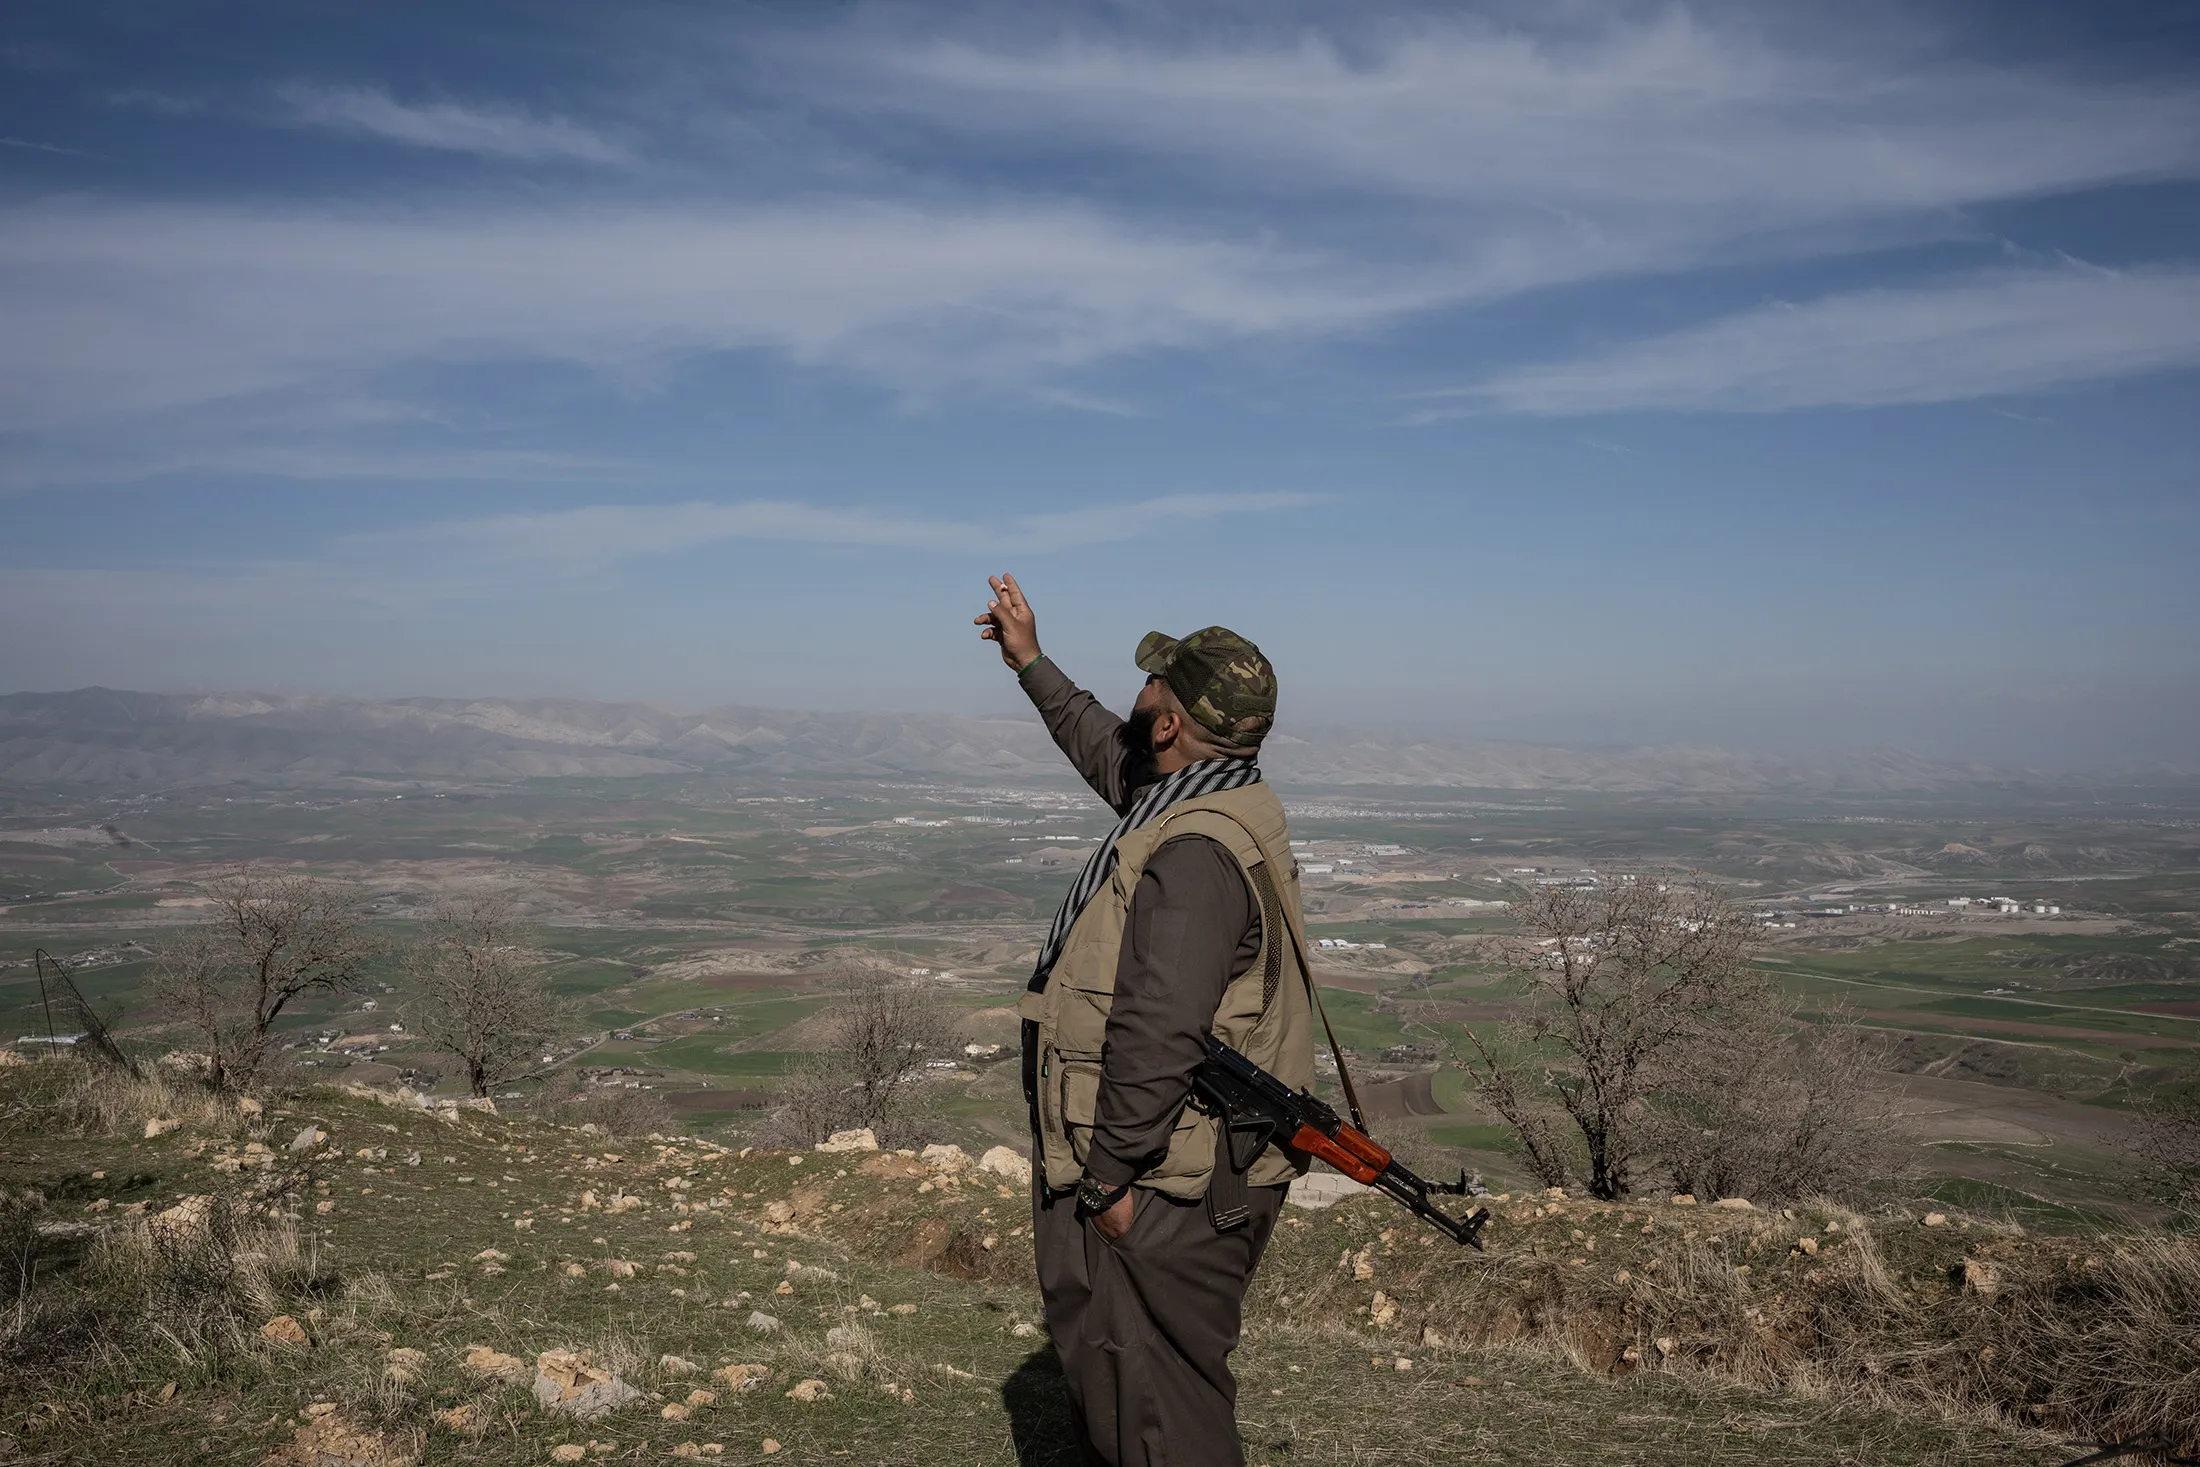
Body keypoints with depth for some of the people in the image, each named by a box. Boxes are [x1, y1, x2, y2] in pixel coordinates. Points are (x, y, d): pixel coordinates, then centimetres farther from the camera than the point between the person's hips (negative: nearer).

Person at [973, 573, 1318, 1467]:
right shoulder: (1211, 800, 7)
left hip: (1162, 1195, -10)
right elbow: (1108, 754, 28)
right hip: (1184, 1173, 10)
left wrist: (1109, 1177, -23)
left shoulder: (1196, 851, -26)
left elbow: (1159, 1033, -31)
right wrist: (1031, 665, 34)